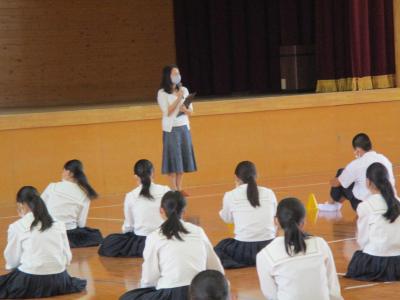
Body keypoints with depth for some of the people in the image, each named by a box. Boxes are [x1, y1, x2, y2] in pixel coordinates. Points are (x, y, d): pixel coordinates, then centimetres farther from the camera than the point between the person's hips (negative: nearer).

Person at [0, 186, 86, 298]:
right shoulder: (58, 224, 7)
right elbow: (67, 256, 8)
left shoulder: (16, 227, -3)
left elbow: (12, 260, 4)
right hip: (57, 280, 4)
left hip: (30, 281, -4)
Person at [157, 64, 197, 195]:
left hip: (184, 127, 5)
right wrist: (178, 98, -17)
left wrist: (185, 109, -12)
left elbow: (190, 111, 10)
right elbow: (167, 112, -13)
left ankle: (179, 188, 12)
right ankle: (173, 189, 1)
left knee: (183, 157, 5)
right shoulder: (162, 93, -5)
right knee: (173, 158, -4)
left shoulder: (184, 90, 8)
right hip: (171, 129, -5)